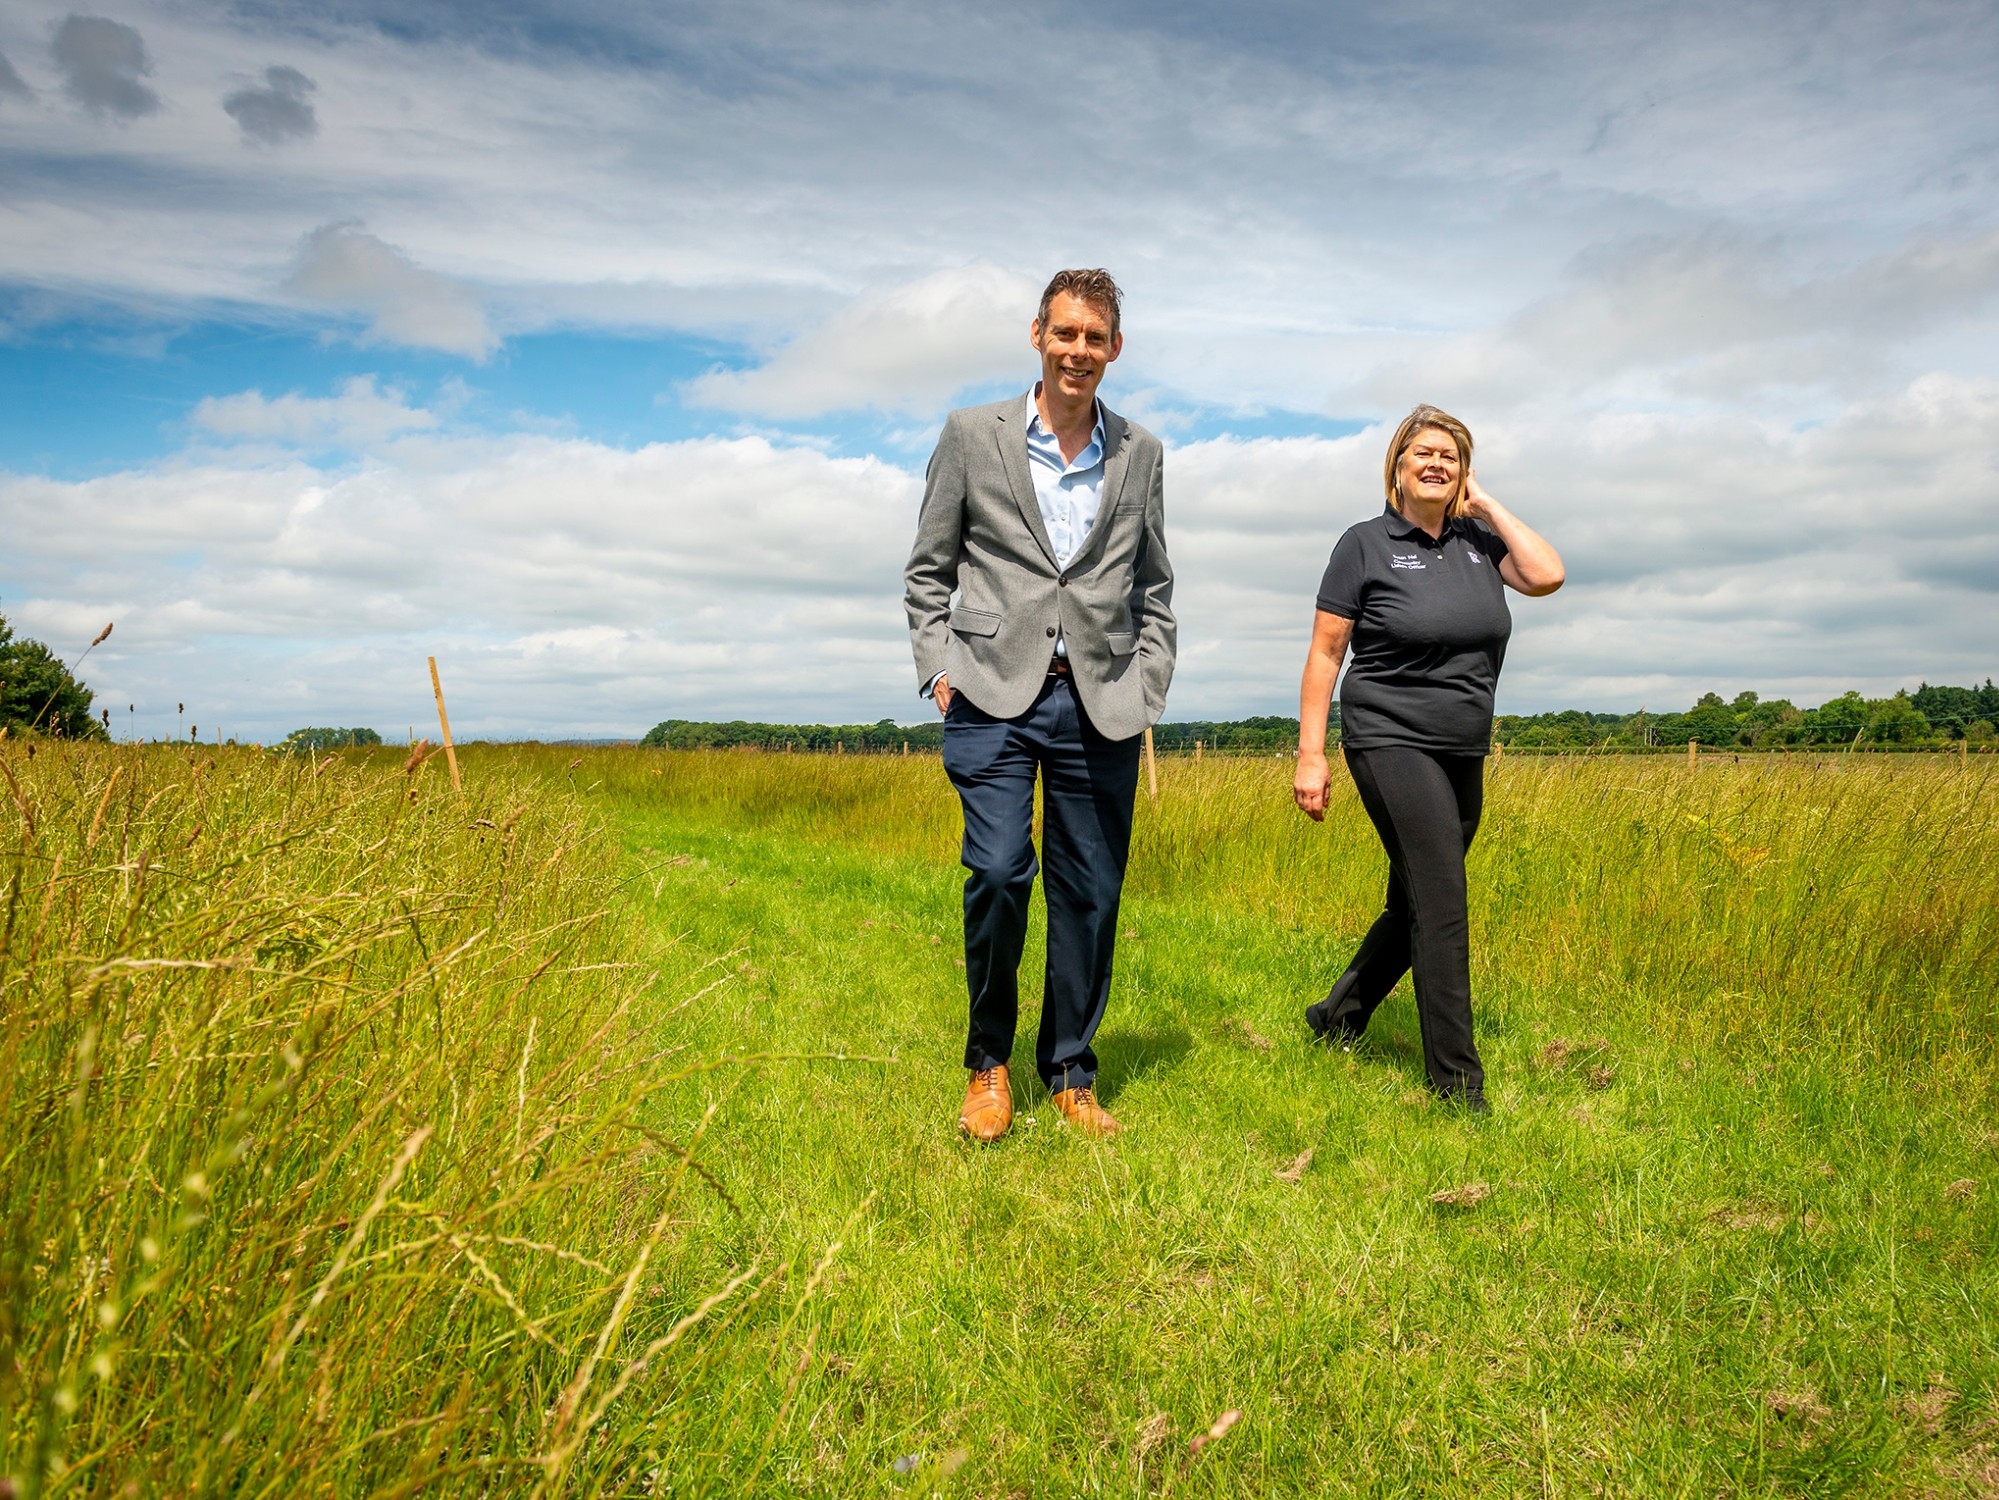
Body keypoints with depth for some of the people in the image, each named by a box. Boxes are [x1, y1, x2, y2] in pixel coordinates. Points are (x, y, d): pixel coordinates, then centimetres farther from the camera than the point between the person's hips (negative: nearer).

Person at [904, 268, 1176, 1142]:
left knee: (1090, 893, 4)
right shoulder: (971, 435, 7)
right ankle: (989, 1061, 9)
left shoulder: (1141, 454, 13)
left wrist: (1150, 688, 8)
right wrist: (940, 669, -1)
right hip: (996, 696, -2)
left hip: (1101, 706, 3)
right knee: (999, 873, -14)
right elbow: (927, 571, 10)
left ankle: (1070, 1073, 21)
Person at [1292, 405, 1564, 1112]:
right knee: (1442, 905, -13)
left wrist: (1485, 505, 1)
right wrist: (1310, 755, -10)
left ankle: (1336, 1016, 32)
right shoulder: (1366, 544, -3)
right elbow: (1324, 654, -4)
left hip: (1463, 759, 6)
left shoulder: (1479, 540, 11)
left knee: (1415, 906, 13)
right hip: (1393, 743, -6)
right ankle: (1458, 1084, -5)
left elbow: (1547, 576, -7)